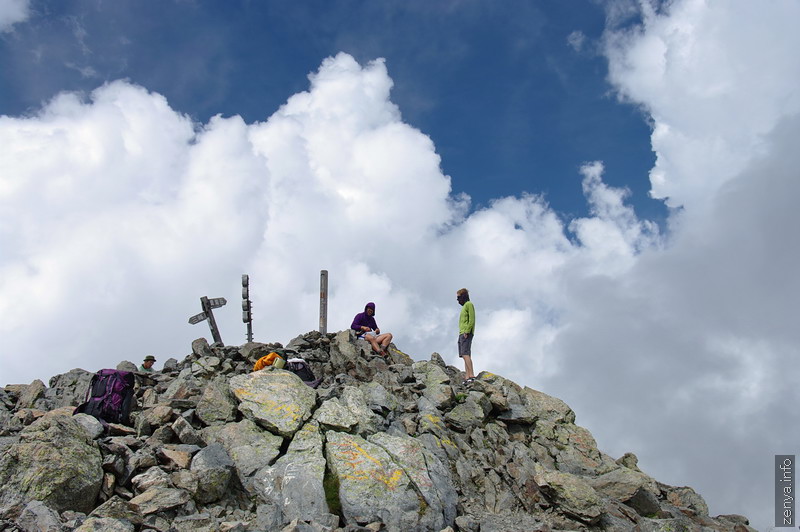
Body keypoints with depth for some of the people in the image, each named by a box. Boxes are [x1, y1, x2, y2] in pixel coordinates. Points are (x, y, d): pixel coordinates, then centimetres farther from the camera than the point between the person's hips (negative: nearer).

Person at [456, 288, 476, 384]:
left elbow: (472, 320, -13)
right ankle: (467, 378, -3)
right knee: (465, 355, 2)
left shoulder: (469, 304, -2)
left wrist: (467, 331, -20)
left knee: (465, 354, -19)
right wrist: (461, 333, 14)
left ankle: (471, 375, -25)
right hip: (461, 334, 10)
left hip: (466, 334, -10)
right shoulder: (464, 306, 25)